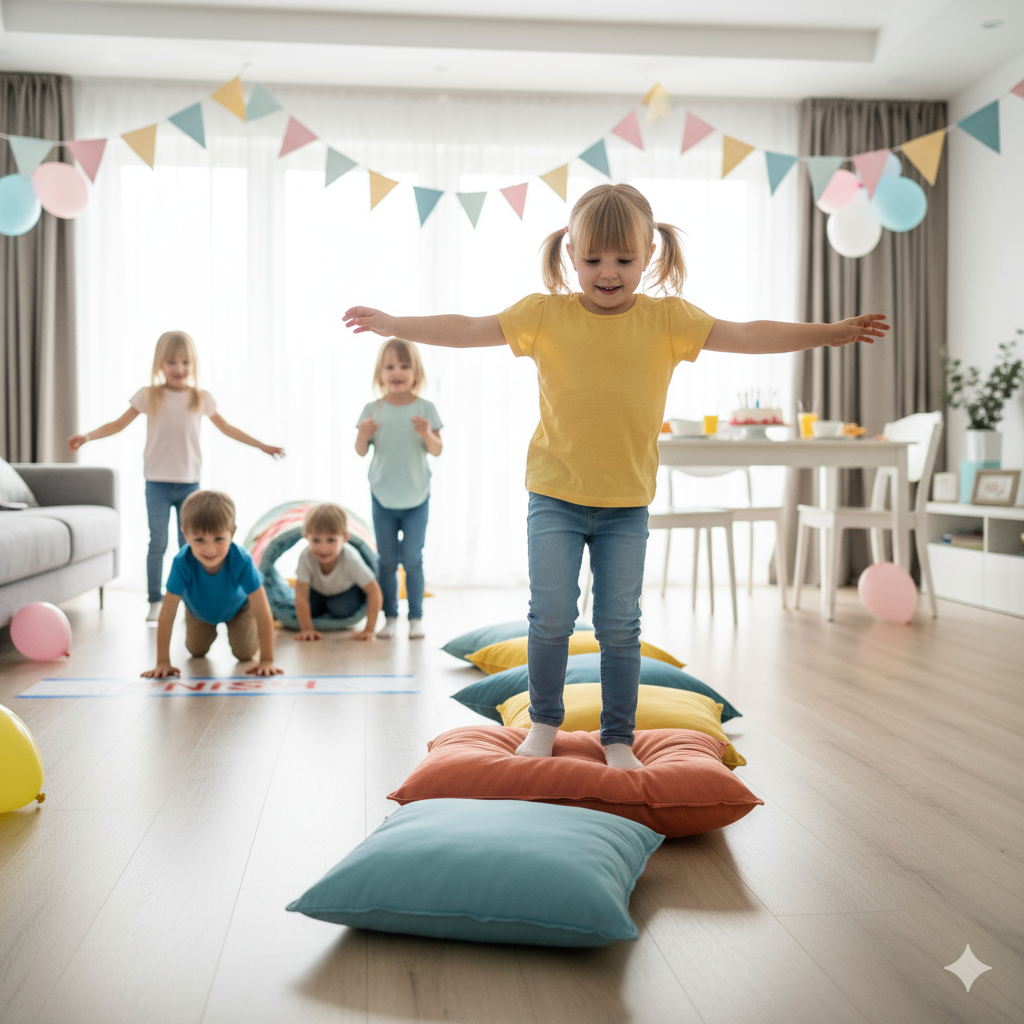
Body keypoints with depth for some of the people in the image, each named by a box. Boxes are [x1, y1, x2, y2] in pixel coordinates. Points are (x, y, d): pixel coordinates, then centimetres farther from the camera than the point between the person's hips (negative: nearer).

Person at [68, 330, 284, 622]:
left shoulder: (201, 398, 4)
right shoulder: (149, 396, -1)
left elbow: (226, 428, 15)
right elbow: (119, 424, 2)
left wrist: (262, 445, 17)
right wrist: (87, 436, -12)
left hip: (189, 483, 1)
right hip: (158, 483, -1)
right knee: (158, 543, 1)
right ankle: (155, 603, 9)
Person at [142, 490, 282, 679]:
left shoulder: (242, 561, -44)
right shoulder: (182, 563, -42)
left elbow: (262, 613, -39)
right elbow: (167, 615, -36)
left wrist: (267, 660, -40)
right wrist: (163, 663, -36)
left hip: (238, 607, -1)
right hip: (199, 610, 1)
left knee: (244, 653, -4)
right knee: (196, 650, 11)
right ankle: (210, 630, 44)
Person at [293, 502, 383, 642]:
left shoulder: (350, 560, -39)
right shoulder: (306, 558, -36)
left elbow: (375, 592, -35)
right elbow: (301, 595, -31)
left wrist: (369, 630, -38)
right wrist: (307, 629, -35)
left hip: (349, 589, -3)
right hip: (318, 591, 3)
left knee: (340, 608, -27)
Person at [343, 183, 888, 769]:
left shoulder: (667, 319, -2)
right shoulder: (544, 315, -3)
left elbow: (748, 336, -4)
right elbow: (467, 331, -3)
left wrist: (829, 333, -10)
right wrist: (391, 324, -8)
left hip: (627, 505, 1)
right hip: (555, 497, 0)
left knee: (620, 627, 4)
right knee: (552, 616, -2)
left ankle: (619, 739, 19)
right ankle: (544, 723, 21)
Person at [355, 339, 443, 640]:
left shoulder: (425, 408, -4)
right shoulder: (372, 409, -2)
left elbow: (437, 451, -5)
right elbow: (360, 451, -2)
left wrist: (427, 434, -25)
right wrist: (363, 435, -22)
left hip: (416, 498, -1)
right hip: (383, 498, 1)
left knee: (412, 560, 2)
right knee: (386, 560, 8)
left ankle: (416, 617, 12)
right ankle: (390, 616, 17)